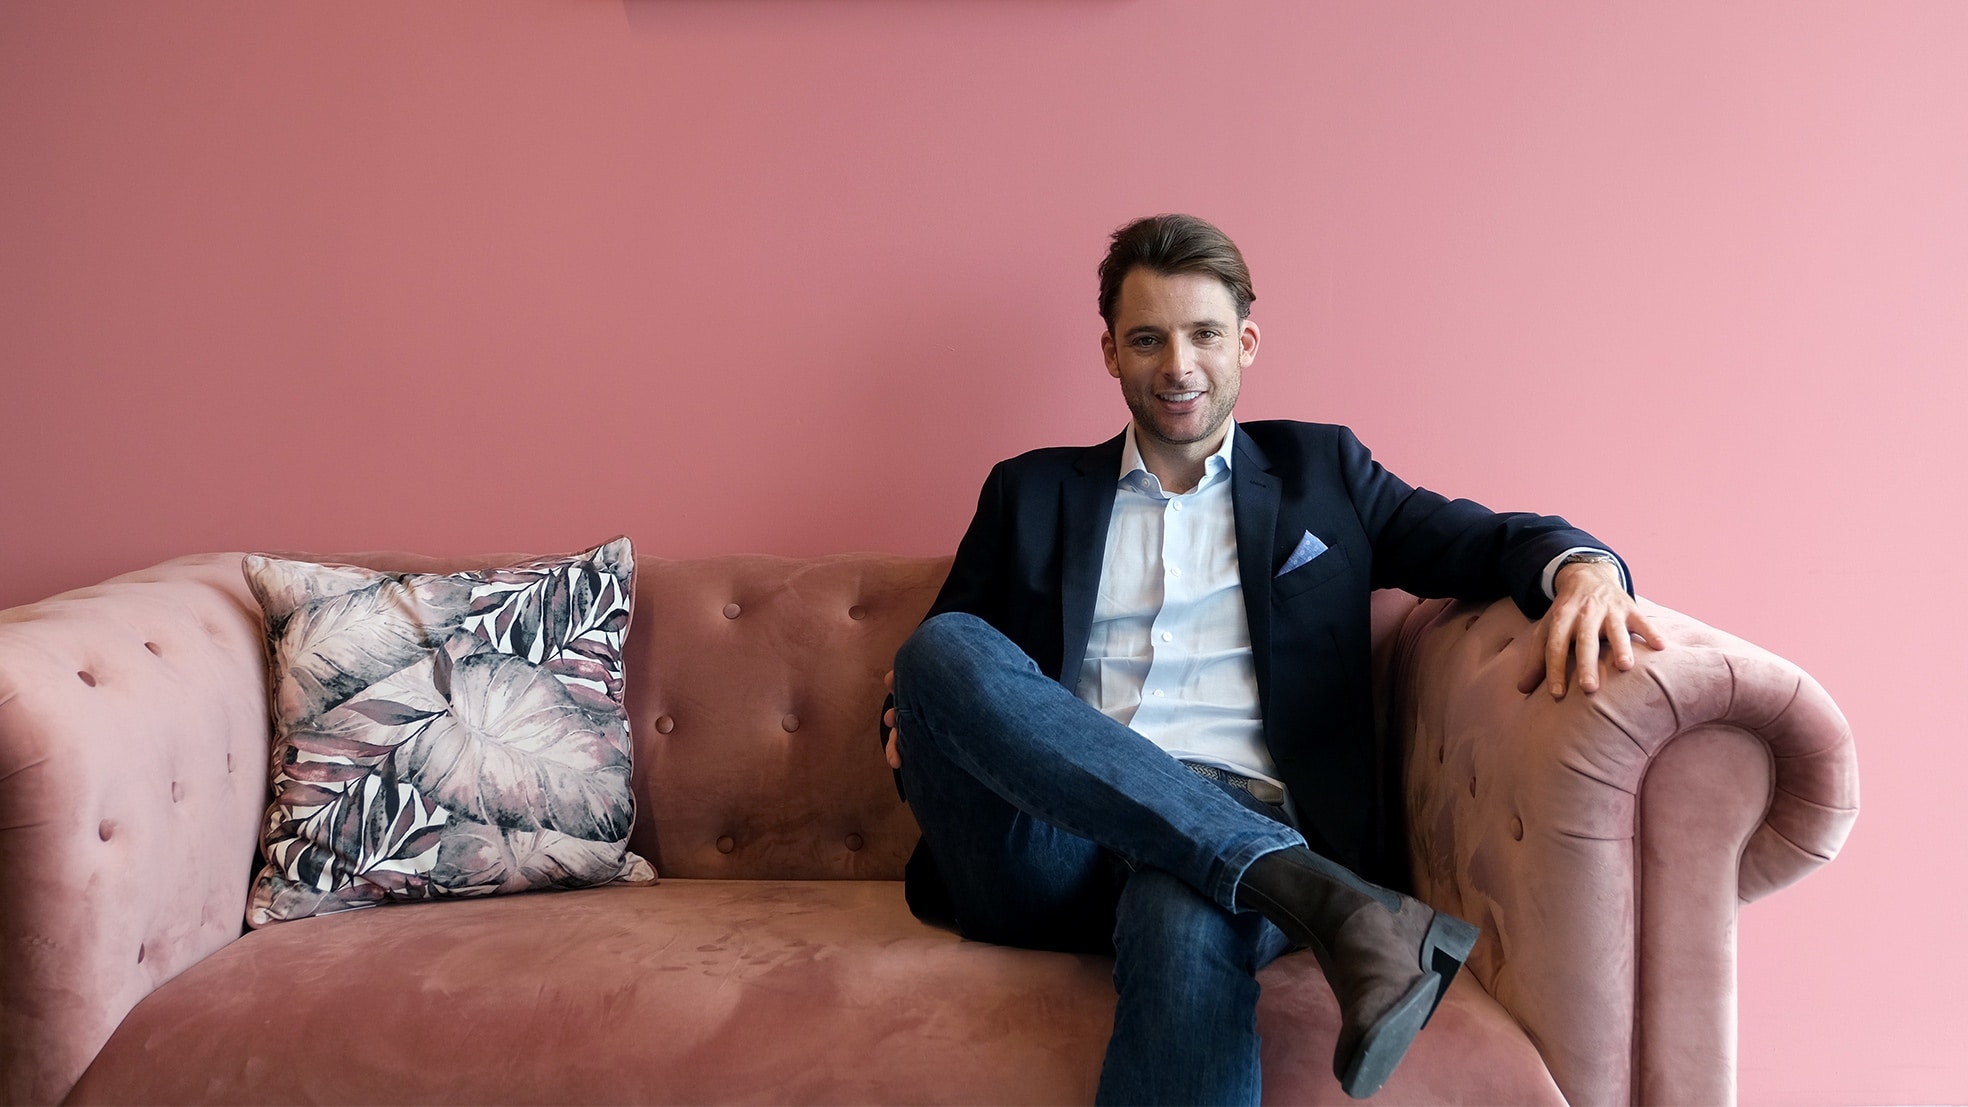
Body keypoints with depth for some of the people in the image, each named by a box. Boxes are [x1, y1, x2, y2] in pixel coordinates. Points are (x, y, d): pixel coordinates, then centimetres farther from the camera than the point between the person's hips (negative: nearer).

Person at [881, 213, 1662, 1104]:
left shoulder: (1317, 470, 21)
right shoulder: (1031, 492, 22)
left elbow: (1479, 540, 10)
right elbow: (935, 672, 20)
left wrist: (1581, 567, -14)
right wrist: (919, 728, -5)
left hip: (1235, 827, -3)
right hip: (1049, 847, 3)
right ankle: (1323, 899, -35)